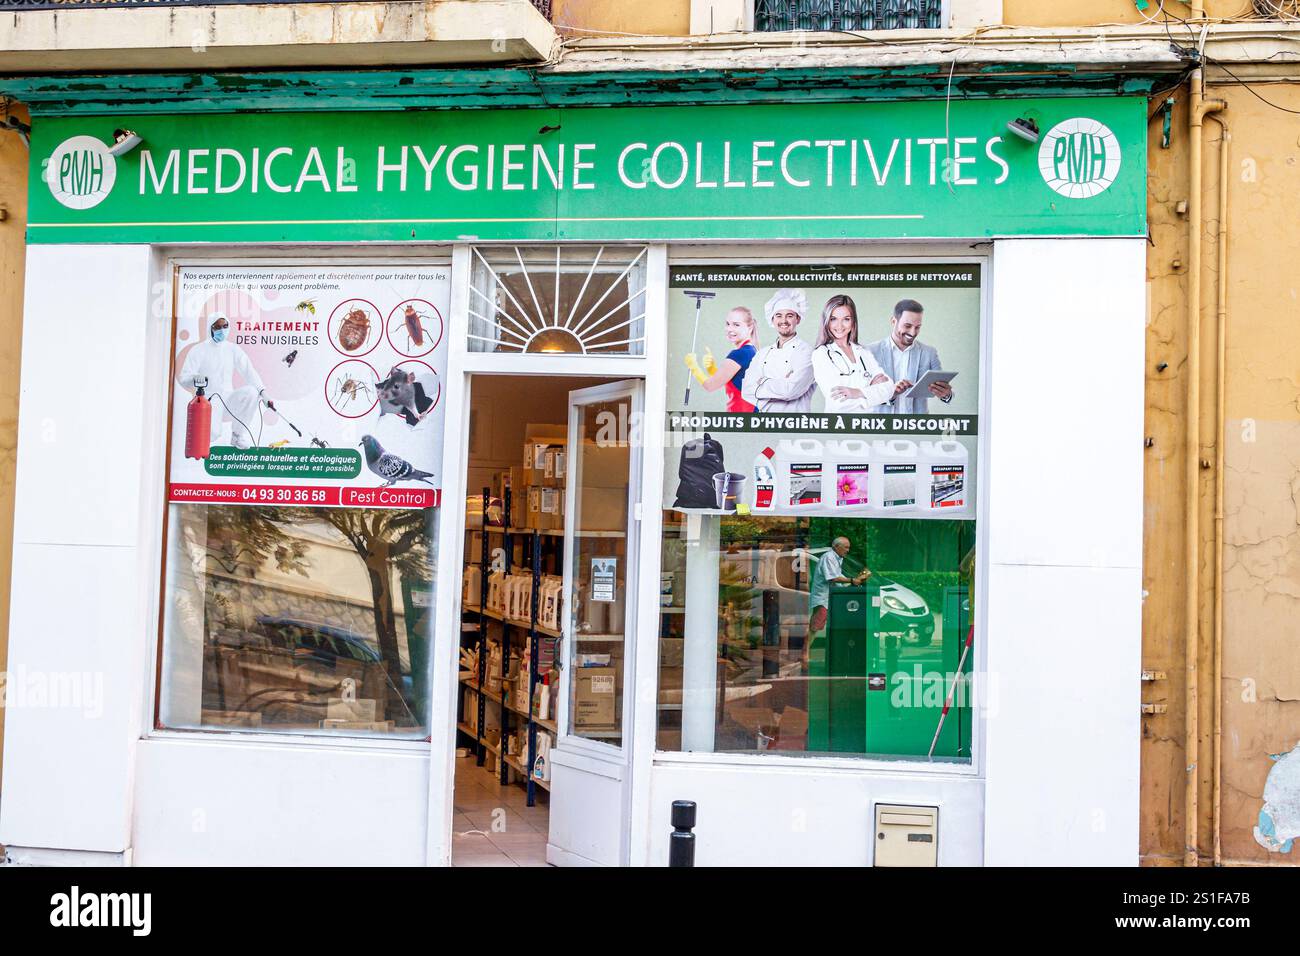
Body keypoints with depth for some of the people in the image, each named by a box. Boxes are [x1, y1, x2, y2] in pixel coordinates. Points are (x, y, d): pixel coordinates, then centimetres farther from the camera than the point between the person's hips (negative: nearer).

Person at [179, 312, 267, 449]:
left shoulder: (233, 349, 8)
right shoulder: (199, 350, -2)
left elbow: (249, 372, 0)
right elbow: (184, 378, -9)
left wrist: (262, 391, -16)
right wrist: (194, 378, -33)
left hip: (228, 401, 4)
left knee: (251, 391, -29)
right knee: (213, 435, -32)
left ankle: (238, 433, -11)